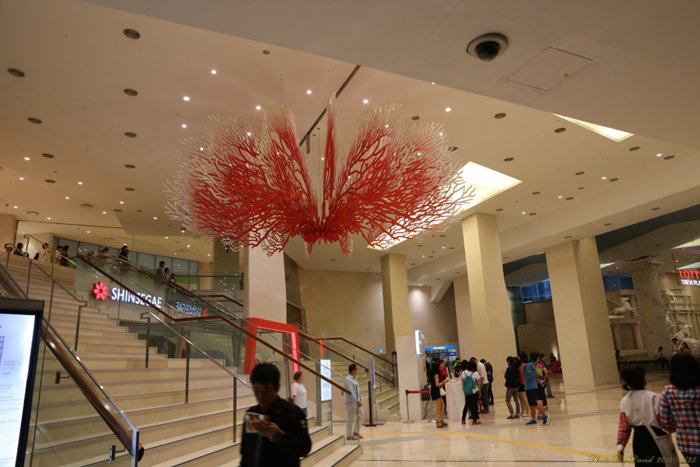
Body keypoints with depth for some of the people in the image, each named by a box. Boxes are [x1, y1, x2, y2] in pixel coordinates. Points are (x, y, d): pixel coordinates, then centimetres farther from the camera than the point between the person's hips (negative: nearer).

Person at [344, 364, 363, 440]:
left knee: (359, 416, 13)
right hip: (351, 401, -9)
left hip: (357, 401, 9)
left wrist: (360, 400, 5)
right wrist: (357, 401, -18)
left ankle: (356, 432, 27)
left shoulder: (354, 378, 13)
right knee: (351, 419, 0)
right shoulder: (348, 379, -14)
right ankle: (349, 435, 10)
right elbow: (351, 391, -19)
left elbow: (358, 390, 13)